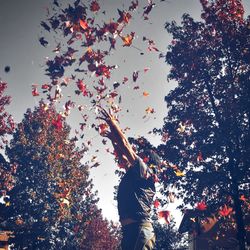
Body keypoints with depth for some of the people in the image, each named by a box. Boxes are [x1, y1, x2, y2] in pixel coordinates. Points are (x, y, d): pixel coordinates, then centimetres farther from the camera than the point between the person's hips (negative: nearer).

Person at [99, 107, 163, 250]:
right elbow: (122, 156, 39)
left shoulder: (144, 171, 3)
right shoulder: (133, 175, 25)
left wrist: (112, 123, 11)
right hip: (130, 229, 9)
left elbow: (125, 144, 2)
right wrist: (113, 139, 44)